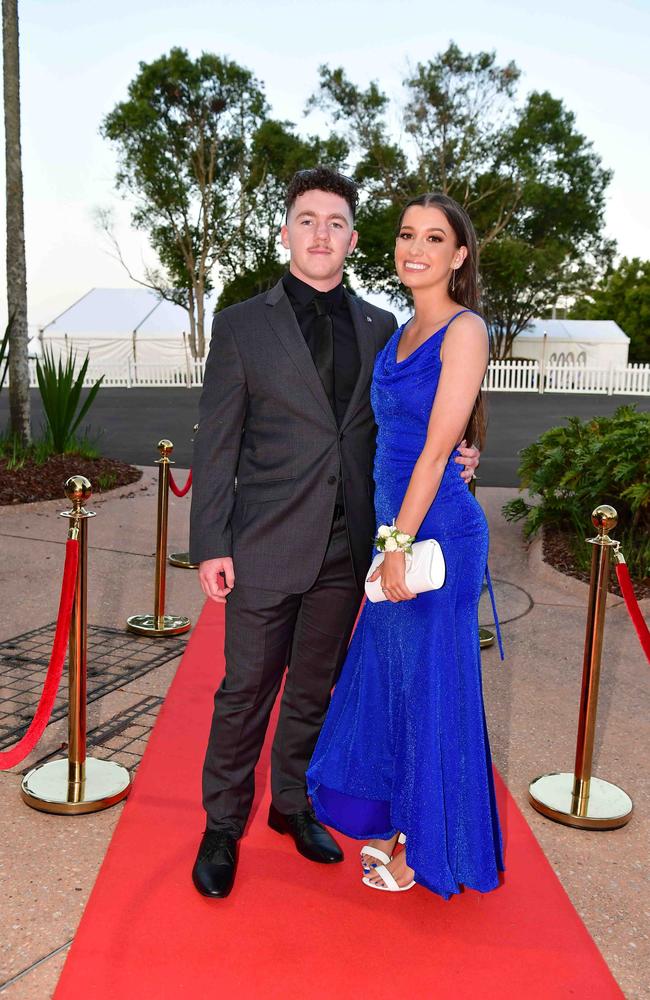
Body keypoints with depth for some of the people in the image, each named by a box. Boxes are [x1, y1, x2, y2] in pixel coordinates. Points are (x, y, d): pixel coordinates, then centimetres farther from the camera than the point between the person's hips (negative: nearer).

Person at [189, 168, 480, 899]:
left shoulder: (381, 329, 8)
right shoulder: (242, 325, -1)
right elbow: (216, 444, -4)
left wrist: (448, 459, -5)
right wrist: (211, 545, -8)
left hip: (346, 547, 3)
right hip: (267, 544, -3)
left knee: (314, 687, 17)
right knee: (246, 690, 6)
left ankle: (293, 804, 37)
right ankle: (222, 827, 26)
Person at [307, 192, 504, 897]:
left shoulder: (464, 330, -12)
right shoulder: (403, 333, 13)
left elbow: (437, 447, -17)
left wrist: (402, 543, -17)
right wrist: (392, 539, 13)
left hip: (437, 533, -9)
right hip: (400, 527, 9)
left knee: (433, 685, 5)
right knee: (386, 679, 17)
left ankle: (432, 847, 24)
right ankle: (398, 823, 37)